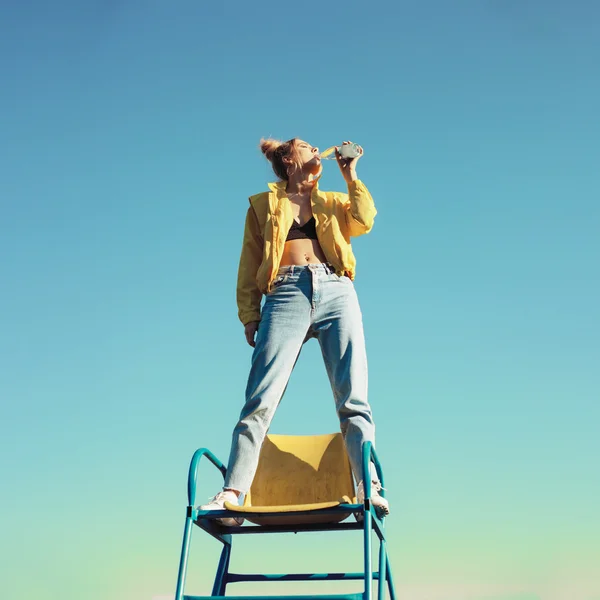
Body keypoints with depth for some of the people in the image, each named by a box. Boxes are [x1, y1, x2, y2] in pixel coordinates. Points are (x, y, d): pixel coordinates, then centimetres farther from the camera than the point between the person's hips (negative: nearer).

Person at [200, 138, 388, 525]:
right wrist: (249, 314, 3)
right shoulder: (263, 205, 24)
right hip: (286, 296, -2)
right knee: (260, 401, -15)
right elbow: (249, 266, 16)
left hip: (337, 292, 2)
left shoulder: (333, 202, 30)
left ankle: (369, 488, -17)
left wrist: (350, 175, 14)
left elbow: (364, 222, 8)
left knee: (353, 399, -11)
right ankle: (232, 495, -21)